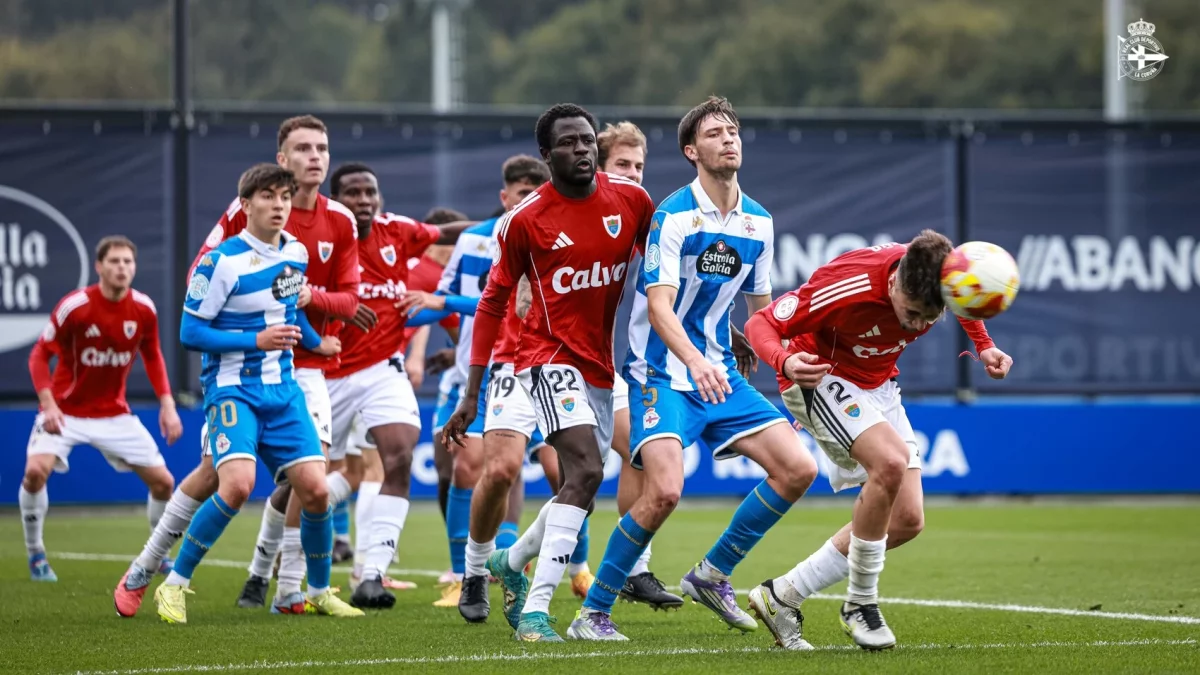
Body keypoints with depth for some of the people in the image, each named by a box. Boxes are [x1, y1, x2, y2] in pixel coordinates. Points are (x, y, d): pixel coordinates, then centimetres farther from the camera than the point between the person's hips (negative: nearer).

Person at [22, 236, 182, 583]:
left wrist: (167, 404, 1)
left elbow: (152, 356, 11)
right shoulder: (74, 306, -18)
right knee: (36, 470, -27)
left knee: (163, 481, -2)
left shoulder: (143, 309, -7)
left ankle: (161, 556, 22)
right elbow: (39, 355, -10)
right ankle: (35, 554, -6)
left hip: (115, 414, 4)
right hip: (66, 411, -4)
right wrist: (48, 404, -22)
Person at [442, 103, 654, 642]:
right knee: (586, 470, -24)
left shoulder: (631, 199, -2)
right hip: (550, 356, -5)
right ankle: (535, 609, -23)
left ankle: (511, 562, 41)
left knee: (583, 488, 12)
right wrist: (471, 395, -3)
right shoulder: (524, 220, -9)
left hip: (602, 365, 5)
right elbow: (493, 303, -1)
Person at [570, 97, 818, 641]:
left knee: (797, 468, -3)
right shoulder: (673, 217, -13)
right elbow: (659, 306, -22)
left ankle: (712, 575, 13)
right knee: (664, 490, -24)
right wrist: (695, 362, -38)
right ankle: (592, 612, -9)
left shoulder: (758, 222, 7)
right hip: (662, 373, -7)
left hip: (721, 374, 7)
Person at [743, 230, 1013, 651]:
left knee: (907, 521, -2)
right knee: (891, 461, -33)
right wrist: (786, 362, -48)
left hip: (877, 384, 7)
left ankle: (782, 596, 7)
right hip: (821, 377, -7)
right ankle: (861, 604, -16)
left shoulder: (938, 275, -19)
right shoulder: (847, 288, -35)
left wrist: (984, 347, -7)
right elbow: (761, 323, -27)